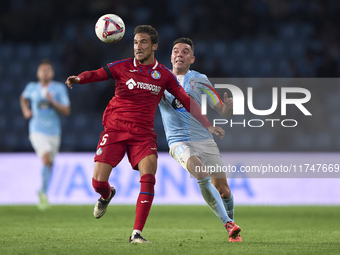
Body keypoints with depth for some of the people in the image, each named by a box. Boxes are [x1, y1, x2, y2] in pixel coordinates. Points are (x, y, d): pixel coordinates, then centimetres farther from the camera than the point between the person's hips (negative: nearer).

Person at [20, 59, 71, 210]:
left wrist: (52, 101, -20)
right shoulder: (32, 87, 3)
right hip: (37, 132, -2)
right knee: (46, 158, -25)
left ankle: (43, 192, 38)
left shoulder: (59, 88, -1)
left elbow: (67, 111, -7)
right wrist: (25, 111, 9)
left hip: (54, 132, 2)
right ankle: (44, 194, -11)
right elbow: (23, 98, 27)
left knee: (49, 164, 12)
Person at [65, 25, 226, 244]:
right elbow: (97, 74, -9)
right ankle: (107, 196, 32)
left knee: (148, 177, -21)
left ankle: (137, 233, -16)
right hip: (115, 129, -1)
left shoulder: (163, 75, 6)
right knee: (99, 182, -9)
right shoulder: (123, 67, 1)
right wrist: (78, 78, -32)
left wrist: (208, 125, 10)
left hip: (144, 133, 1)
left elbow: (186, 101, 13)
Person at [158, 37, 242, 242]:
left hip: (205, 140, 2)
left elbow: (223, 112, 5)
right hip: (180, 142, -2)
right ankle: (228, 224, -29)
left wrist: (229, 107, -19)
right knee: (202, 175, -29)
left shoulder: (199, 80, 6)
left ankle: (232, 230, 26)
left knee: (223, 189, 0)